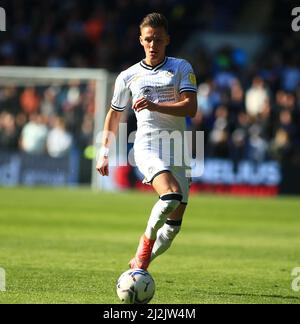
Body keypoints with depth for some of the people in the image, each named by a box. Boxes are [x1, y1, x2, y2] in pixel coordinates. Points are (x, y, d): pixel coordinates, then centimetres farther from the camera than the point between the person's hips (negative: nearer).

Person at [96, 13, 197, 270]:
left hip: (178, 147, 2)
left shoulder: (181, 68, 7)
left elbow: (190, 108, -7)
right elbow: (114, 115, 22)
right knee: (172, 195, -31)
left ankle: (140, 264, 19)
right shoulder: (128, 77, 10)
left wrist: (155, 106, -19)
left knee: (174, 224, 2)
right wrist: (104, 152, 19)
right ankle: (147, 239, -11)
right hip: (147, 144, -2)